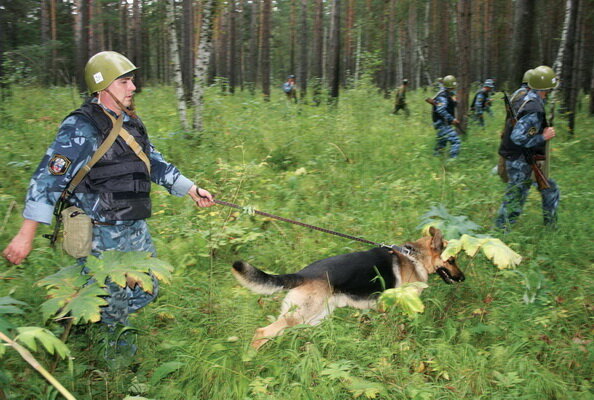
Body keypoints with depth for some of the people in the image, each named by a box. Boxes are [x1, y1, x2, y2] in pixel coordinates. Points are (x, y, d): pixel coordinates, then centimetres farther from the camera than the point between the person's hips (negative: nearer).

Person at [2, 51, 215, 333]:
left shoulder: (130, 123, 10)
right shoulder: (82, 128, -17)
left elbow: (155, 164, 20)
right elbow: (48, 178, -21)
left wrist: (192, 190, 15)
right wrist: (26, 235, -25)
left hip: (136, 230, 8)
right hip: (102, 236, -8)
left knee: (146, 291, 18)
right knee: (112, 304, 4)